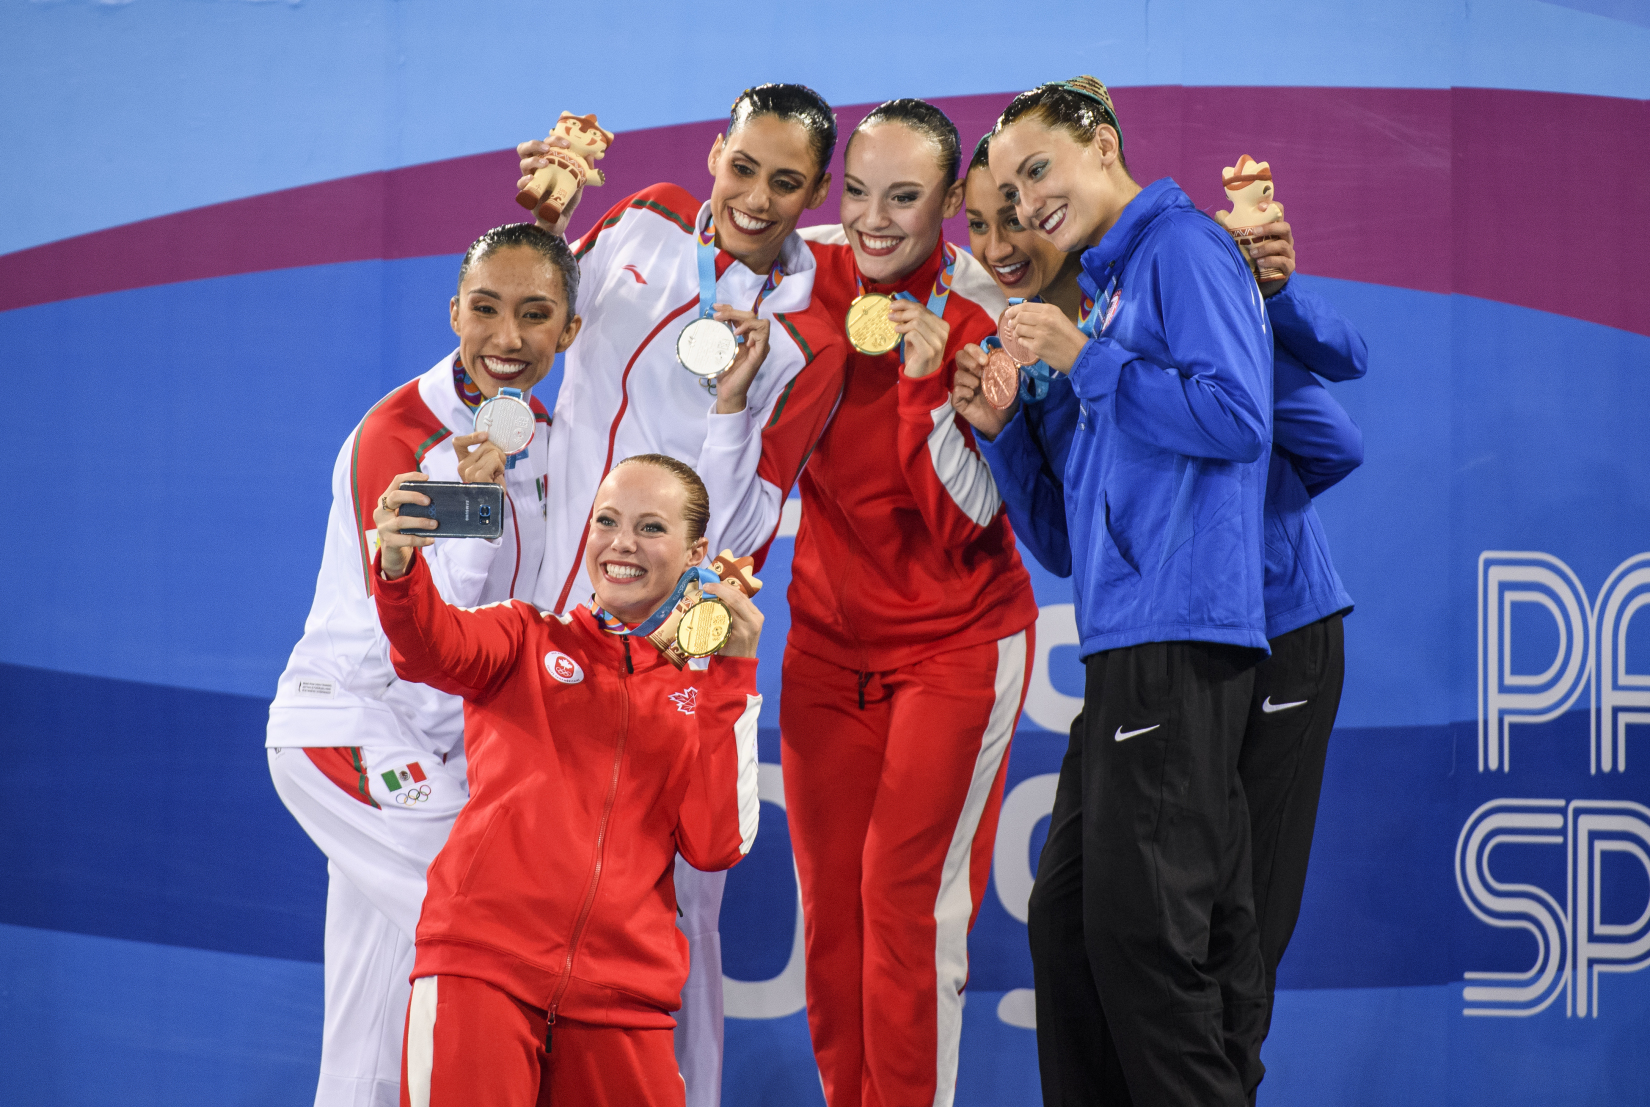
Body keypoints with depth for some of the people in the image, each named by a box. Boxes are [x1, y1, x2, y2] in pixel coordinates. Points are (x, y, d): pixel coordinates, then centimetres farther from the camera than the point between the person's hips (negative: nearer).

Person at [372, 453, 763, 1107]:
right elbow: (433, 647, -11)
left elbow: (717, 846, 1)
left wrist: (733, 676, -2)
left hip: (622, 994, 2)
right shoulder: (529, 639, 12)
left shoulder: (705, 691, 15)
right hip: (483, 964, -2)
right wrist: (398, 565, -33)